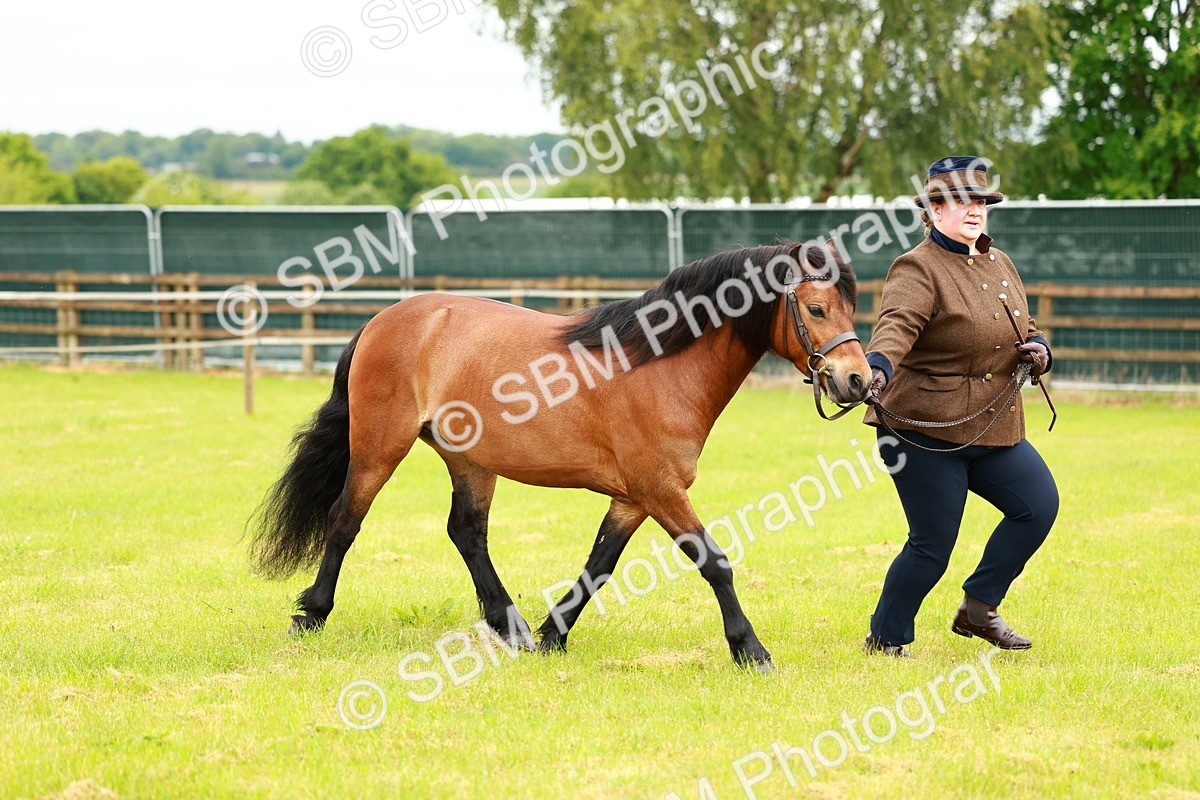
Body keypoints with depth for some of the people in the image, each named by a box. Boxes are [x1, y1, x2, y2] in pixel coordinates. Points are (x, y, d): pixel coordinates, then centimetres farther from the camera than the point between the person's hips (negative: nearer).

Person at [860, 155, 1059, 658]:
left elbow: (1025, 331, 26)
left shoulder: (999, 264, 14)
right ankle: (885, 640, 14)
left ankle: (977, 608, 8)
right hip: (927, 428, -7)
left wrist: (1038, 350, 2)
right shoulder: (918, 270, -11)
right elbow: (897, 324, -30)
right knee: (933, 544, -5)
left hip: (994, 427, 7)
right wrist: (879, 366, -51)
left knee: (1040, 504, -6)